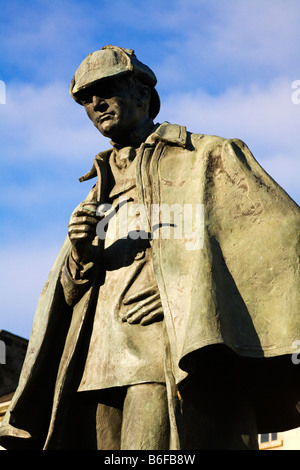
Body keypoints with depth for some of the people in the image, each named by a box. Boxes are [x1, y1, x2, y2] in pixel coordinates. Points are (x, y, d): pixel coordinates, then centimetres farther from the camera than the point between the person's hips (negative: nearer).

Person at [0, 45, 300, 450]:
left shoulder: (207, 157, 12)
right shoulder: (99, 194, 29)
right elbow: (71, 295, 26)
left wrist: (189, 287, -15)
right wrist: (80, 255, 2)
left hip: (182, 351, -6)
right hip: (101, 365, 6)